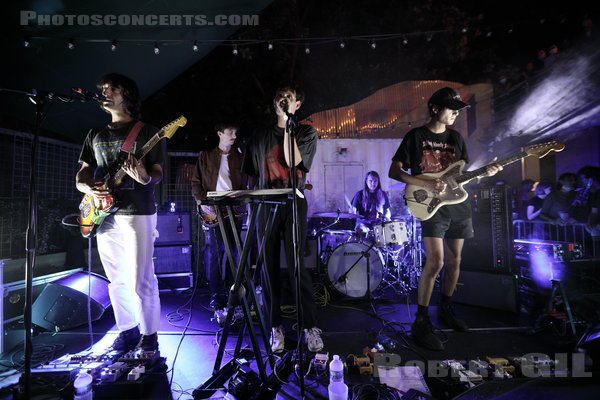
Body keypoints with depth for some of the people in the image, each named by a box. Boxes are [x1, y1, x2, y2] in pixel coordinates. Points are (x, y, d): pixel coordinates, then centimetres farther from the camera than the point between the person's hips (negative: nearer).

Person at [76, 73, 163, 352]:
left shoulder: (147, 132, 2)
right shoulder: (95, 135, 17)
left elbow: (158, 174, -2)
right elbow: (82, 173, 17)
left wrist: (144, 178, -25)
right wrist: (87, 187, -6)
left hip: (137, 213, -6)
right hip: (103, 215, 6)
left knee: (140, 279, -5)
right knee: (116, 280, 12)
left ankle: (149, 333, 13)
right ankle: (127, 330, 28)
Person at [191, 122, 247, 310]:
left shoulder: (239, 156, 14)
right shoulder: (206, 155, 8)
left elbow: (245, 182, 11)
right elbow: (196, 182, 4)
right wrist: (203, 202, -9)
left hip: (234, 209, 3)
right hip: (212, 210, -2)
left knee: (231, 252, 6)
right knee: (213, 252, -4)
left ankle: (230, 292, 17)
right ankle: (216, 295, 7)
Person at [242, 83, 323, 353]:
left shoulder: (306, 132, 7)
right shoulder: (260, 136, 16)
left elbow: (293, 162, -11)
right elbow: (251, 174, 17)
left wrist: (287, 126, -7)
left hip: (293, 205, -3)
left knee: (296, 266, -7)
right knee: (270, 267, 4)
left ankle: (310, 326, 7)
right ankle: (276, 326, 16)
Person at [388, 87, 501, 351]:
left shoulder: (456, 138, 14)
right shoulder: (415, 136, -3)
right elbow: (394, 172, -9)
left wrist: (484, 172, -5)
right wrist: (426, 184, -19)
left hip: (458, 206, 6)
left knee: (454, 261, 12)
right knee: (435, 262, -16)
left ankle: (446, 309, 31)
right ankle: (421, 322, -4)